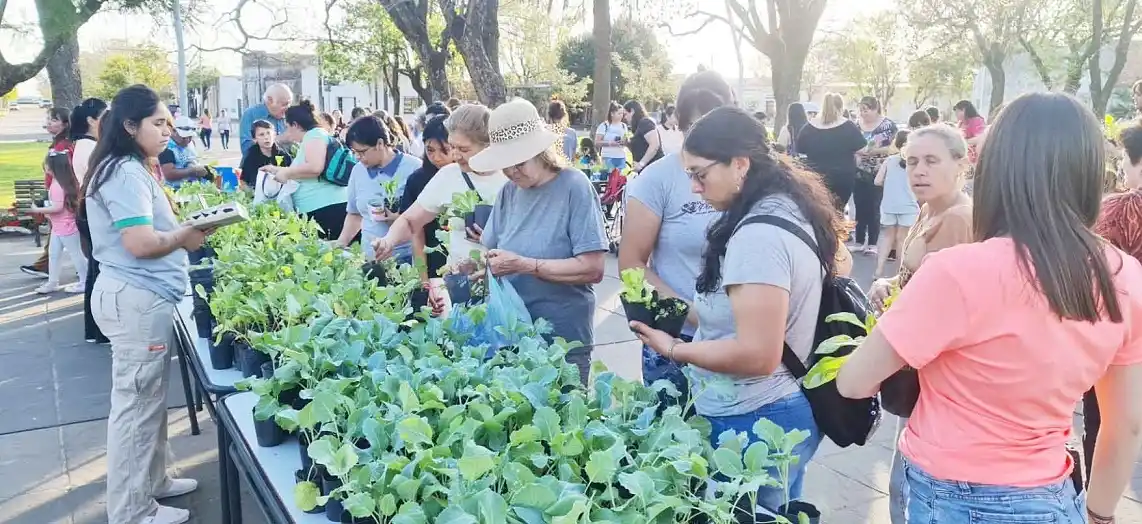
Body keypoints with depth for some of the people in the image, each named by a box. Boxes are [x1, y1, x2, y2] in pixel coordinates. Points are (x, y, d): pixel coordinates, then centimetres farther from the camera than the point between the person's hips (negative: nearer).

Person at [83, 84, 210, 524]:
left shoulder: (129, 169, 17)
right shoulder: (126, 173, -17)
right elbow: (141, 243, -25)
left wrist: (181, 229, 8)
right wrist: (185, 236, -9)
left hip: (141, 296, 11)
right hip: (136, 299, -11)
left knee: (148, 398, 19)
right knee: (136, 403, -2)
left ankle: (150, 482, 34)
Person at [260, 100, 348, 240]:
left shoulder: (314, 134, -4)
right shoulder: (308, 139, 25)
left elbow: (315, 167, -20)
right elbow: (303, 171, 39)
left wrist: (286, 172, -7)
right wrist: (276, 169, 43)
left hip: (326, 207, -10)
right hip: (318, 209, 10)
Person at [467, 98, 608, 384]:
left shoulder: (575, 188, -13)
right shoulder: (509, 192, 4)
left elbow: (593, 269, -19)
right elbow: (490, 251, 9)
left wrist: (524, 265, -22)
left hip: (564, 342, -5)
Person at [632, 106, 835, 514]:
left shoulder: (758, 235, -24)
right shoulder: (789, 211, 7)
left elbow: (757, 355, -27)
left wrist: (675, 349, -15)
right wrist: (700, 314, 12)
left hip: (752, 424, -10)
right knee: (775, 513, 21)